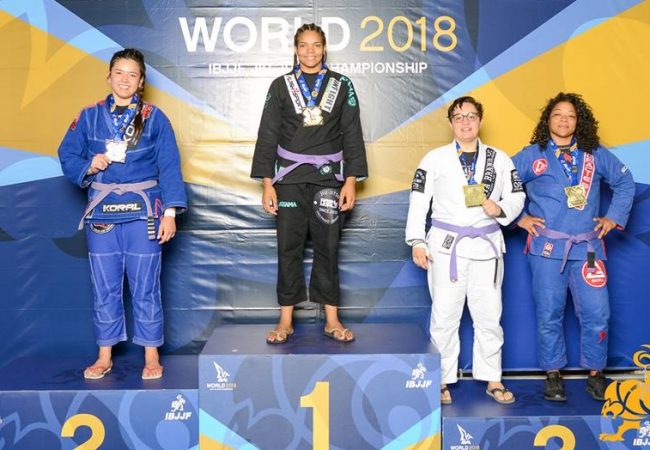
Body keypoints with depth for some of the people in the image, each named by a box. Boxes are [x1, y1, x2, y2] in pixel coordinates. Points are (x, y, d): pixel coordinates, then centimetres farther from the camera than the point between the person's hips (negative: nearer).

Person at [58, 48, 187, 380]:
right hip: (101, 212, 2)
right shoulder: (90, 117, 6)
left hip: (142, 212, -2)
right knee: (104, 286, 8)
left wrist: (170, 212, -8)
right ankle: (105, 356, 21)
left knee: (145, 285, 3)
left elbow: (169, 167, -2)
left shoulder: (154, 119, 0)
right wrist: (88, 167, -11)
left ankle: (151, 355, 16)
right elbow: (67, 156, 10)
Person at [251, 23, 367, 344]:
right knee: (288, 247, 2)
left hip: (328, 177, 0)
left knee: (327, 247, 3)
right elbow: (268, 136, 3)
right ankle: (286, 321, 10)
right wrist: (267, 183, -3)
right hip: (289, 177, 0)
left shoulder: (342, 86, 5)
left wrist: (351, 181, -3)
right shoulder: (281, 86, 4)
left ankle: (332, 320, 12)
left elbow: (352, 135, 5)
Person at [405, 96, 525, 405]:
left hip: (487, 246, 2)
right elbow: (418, 200, 3)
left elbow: (516, 197, 12)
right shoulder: (435, 158, 5)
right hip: (445, 245, -1)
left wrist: (501, 209, -11)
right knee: (444, 315, 1)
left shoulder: (499, 159, 10)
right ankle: (442, 380, 13)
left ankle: (492, 380, 17)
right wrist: (417, 241, -4)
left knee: (489, 315, 5)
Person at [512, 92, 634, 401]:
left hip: (588, 246, 2)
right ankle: (553, 375, 17)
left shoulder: (595, 155, 11)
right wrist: (519, 218, 1)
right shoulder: (531, 156, 4)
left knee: (596, 314, -2)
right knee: (549, 314, 3)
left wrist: (614, 217, 12)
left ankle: (595, 373, 16)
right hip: (547, 248, -1)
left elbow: (624, 182, 21)